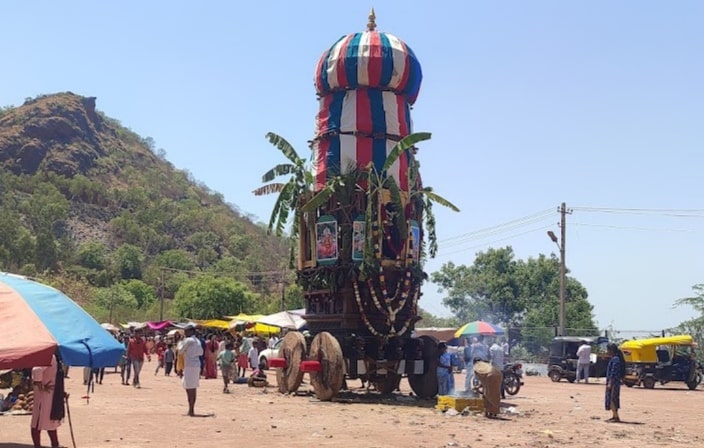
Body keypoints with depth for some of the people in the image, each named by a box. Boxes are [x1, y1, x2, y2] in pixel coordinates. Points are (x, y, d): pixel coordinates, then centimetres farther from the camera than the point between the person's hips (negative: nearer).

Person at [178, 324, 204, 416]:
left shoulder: (188, 340, -12)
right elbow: (201, 352, 20)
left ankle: (191, 410, -7)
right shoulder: (197, 341, 15)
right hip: (197, 365, 9)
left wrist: (180, 343, 11)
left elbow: (180, 350, -4)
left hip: (190, 366, -9)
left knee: (190, 388, -7)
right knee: (193, 388, 13)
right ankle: (192, 410, 17)